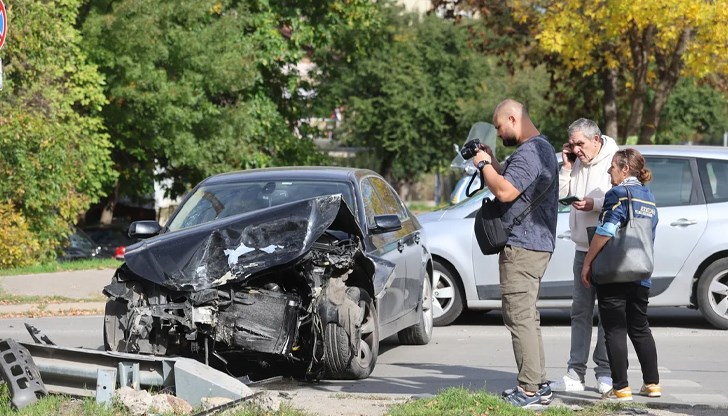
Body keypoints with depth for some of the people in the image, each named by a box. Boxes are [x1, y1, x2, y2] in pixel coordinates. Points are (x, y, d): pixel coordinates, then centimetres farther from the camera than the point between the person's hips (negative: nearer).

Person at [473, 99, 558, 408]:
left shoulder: (530, 153, -17)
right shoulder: (541, 147, 18)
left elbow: (505, 191, -25)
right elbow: (513, 185, 25)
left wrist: (484, 165, -10)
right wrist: (492, 162, 12)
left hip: (522, 247, -11)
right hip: (535, 244, 11)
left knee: (520, 318, -11)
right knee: (528, 317, 16)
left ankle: (529, 389, -12)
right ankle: (538, 385, 20)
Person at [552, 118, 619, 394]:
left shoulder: (614, 162, -10)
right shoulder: (577, 162, 10)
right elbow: (559, 195, 8)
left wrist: (595, 203, -25)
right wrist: (567, 167, 0)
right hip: (583, 247, 7)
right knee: (580, 310, 5)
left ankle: (605, 372, 3)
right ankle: (576, 373, 6)